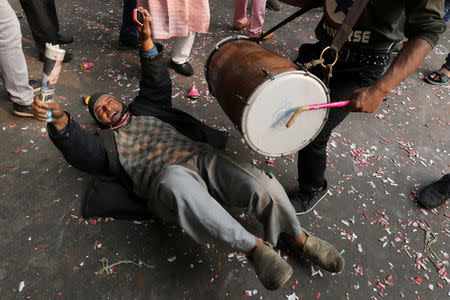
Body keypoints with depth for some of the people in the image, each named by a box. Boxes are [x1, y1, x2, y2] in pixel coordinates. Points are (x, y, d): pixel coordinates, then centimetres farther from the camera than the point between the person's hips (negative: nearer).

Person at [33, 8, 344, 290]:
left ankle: (299, 237, 3)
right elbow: (77, 146, 2)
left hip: (202, 156, 3)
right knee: (178, 185, -43)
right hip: (167, 176, -3)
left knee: (260, 184, -24)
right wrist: (60, 119, -21)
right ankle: (255, 246, -35)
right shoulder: (105, 142, 22)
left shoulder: (145, 109, 30)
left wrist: (146, 40, 1)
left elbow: (157, 82, 17)